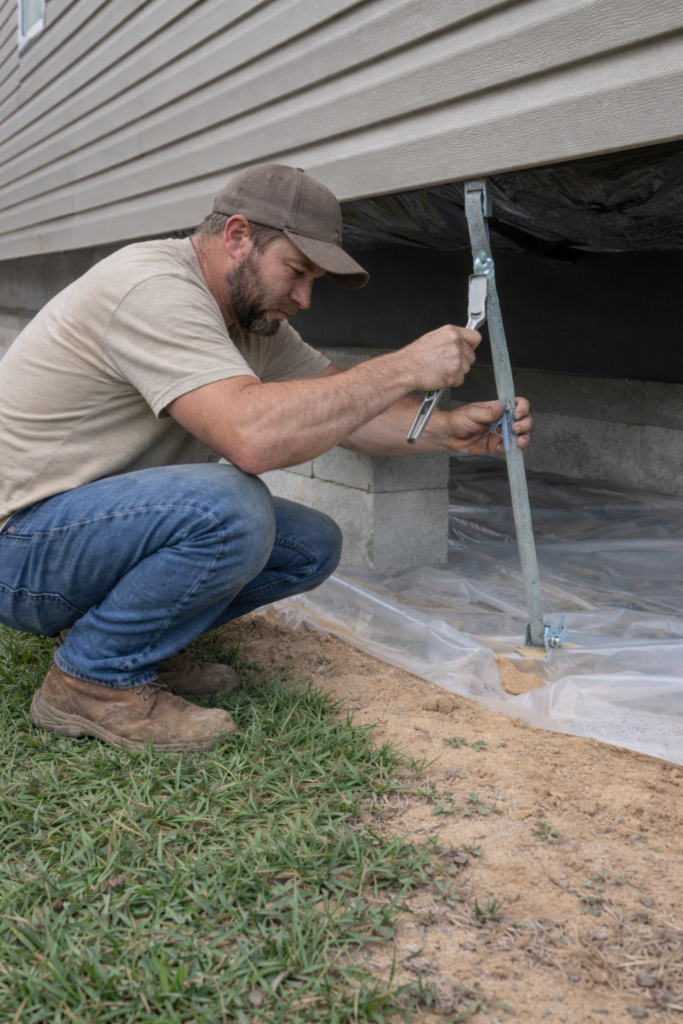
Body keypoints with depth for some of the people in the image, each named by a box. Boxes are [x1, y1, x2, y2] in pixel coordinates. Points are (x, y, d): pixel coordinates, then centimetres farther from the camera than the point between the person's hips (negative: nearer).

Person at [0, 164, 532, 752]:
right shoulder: (153, 288, -24)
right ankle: (93, 680, -12)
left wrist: (449, 430, -11)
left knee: (313, 545, -2)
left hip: (114, 521, 9)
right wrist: (405, 368, -29)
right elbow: (254, 435, -37)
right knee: (227, 506, -34)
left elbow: (345, 407, 8)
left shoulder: (252, 315, 7)